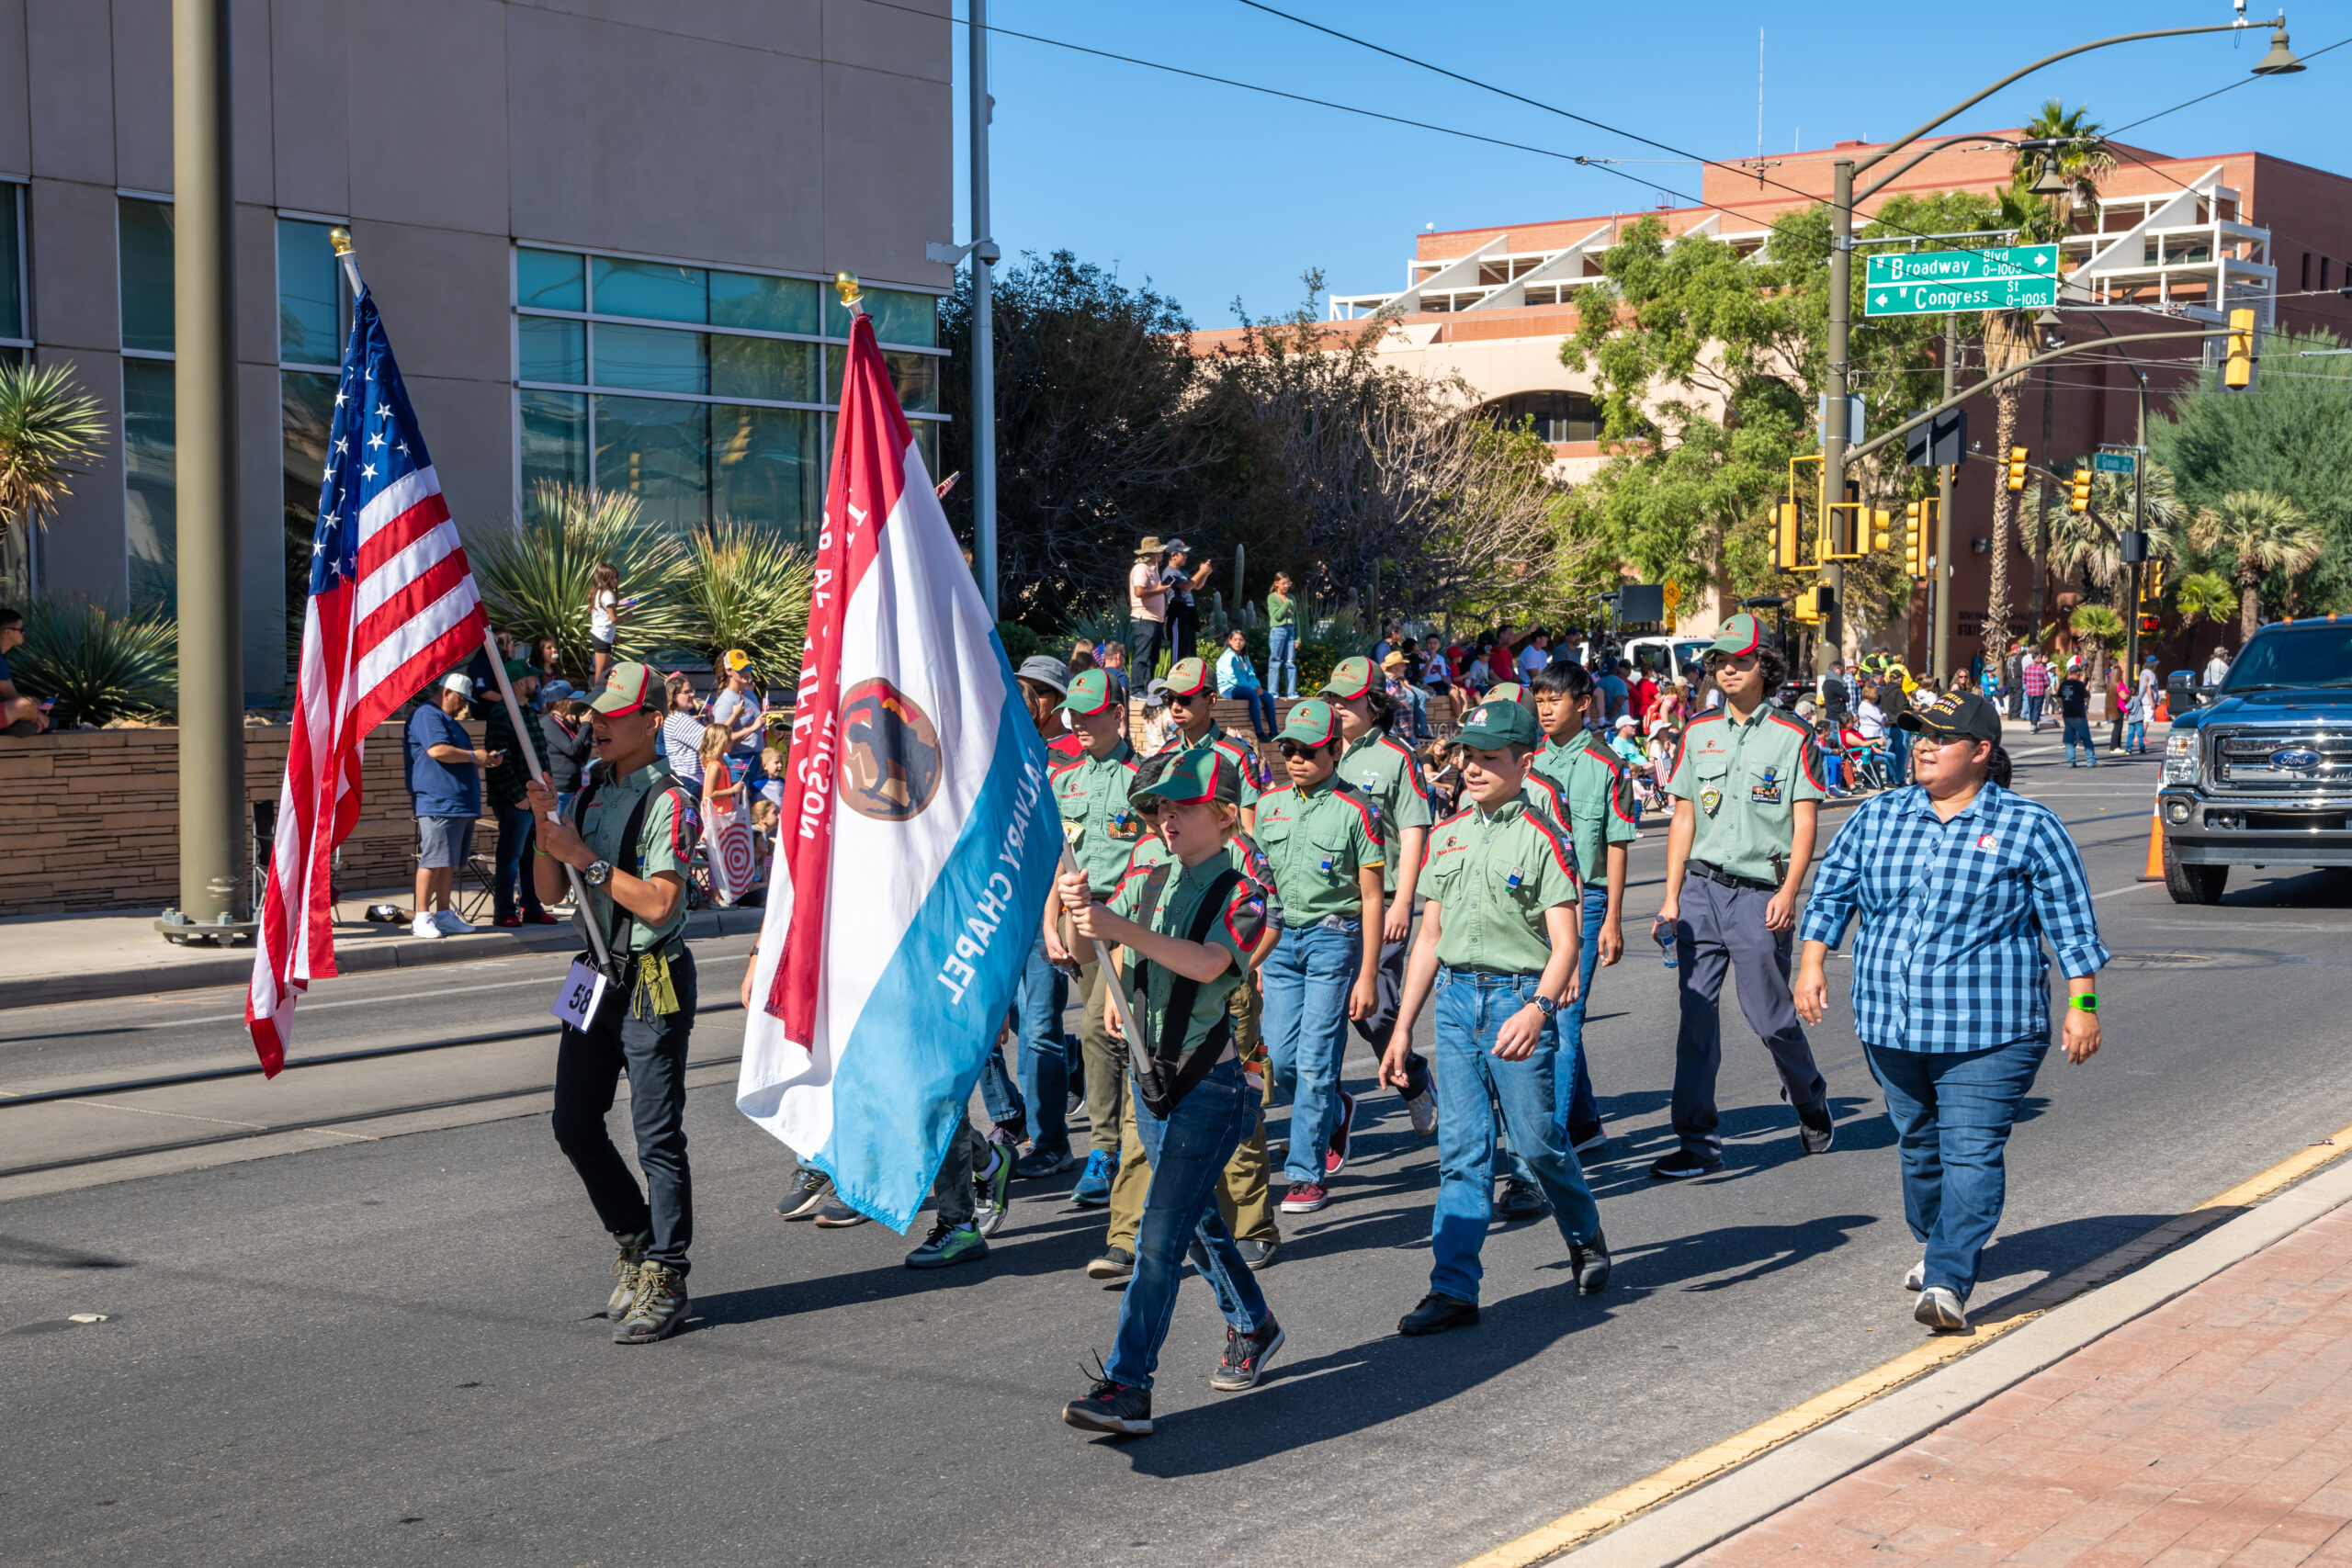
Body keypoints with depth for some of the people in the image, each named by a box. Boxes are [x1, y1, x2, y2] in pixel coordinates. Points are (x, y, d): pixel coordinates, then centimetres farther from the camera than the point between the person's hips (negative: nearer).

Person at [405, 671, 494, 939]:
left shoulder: (448, 720, 26)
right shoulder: (427, 715, -7)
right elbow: (437, 750, -21)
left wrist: (483, 760, 17)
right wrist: (473, 756, -10)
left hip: (460, 805, 10)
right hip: (438, 803, -10)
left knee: (449, 863, 10)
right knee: (433, 861, -10)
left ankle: (443, 915, 14)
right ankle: (422, 918, -8)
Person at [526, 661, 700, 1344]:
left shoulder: (668, 802, -12)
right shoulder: (591, 795, 12)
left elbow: (659, 903, -21)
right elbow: (549, 891, 12)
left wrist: (587, 858, -20)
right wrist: (546, 829, -4)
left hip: (653, 983, -8)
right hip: (598, 978, 8)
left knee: (658, 1137, -4)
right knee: (575, 1126, 10)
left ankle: (664, 1282, 2)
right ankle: (636, 1243, 28)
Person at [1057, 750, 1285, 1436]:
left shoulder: (1241, 896, -9)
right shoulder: (1148, 885, 9)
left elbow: (1208, 964, -29)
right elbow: (1089, 940, -5)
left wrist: (1122, 930, -40)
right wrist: (1078, 909, -28)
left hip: (1207, 1086, -7)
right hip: (1150, 1077, 7)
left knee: (1161, 1232, -13)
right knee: (1197, 1218, 20)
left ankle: (1127, 1387, -16)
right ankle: (1252, 1327, 42)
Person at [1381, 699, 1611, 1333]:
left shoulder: (1543, 840, -6)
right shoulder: (1446, 836, 11)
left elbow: (1564, 944, -13)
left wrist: (1538, 1008, -30)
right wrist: (1403, 1027, 14)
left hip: (1520, 998, -5)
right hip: (1455, 997, 5)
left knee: (1536, 1142, 1)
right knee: (1461, 1150, 2)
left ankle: (1585, 1236, 30)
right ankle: (1453, 1288, 3)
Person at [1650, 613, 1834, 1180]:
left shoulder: (1791, 737, -1)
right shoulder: (1698, 734, 12)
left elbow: (1804, 823, -4)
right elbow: (1684, 819, 13)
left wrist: (1788, 892, -17)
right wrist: (1670, 898, 7)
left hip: (1758, 894, -4)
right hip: (1701, 889, 4)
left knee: (1770, 1016, 1)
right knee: (1696, 1013, -1)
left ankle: (1811, 1104, 29)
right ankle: (1698, 1142, 2)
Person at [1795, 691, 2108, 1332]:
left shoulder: (2029, 827, -2)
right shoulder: (1877, 817, 8)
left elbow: (2071, 920, 0)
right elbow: (1831, 892, 15)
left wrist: (2083, 1004, -3)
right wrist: (1812, 964, 4)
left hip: (1988, 1029, -4)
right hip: (1890, 1023, 5)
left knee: (1971, 1152, -12)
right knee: (1919, 1144, 16)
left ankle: (1948, 1282, -18)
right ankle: (1938, 1246, 37)